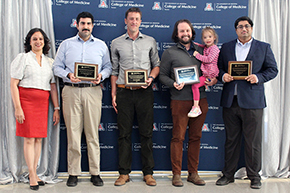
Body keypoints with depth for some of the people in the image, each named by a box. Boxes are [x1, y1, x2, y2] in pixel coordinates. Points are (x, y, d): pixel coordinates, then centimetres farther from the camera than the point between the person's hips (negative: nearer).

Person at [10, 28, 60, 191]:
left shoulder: (49, 61, 14)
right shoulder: (23, 58, 2)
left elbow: (53, 87, 14)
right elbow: (13, 84, -3)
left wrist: (57, 108, 8)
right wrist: (17, 107, -12)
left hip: (43, 102, 4)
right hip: (26, 100, -4)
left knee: (39, 138, 5)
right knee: (29, 138, -5)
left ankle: (34, 173, 15)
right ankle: (32, 177, 2)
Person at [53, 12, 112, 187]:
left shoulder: (101, 45, 14)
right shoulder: (66, 44, 13)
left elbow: (108, 67, 13)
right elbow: (57, 67, 10)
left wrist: (101, 75, -8)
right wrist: (68, 75, -9)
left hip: (93, 91, 0)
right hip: (71, 91, 0)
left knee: (93, 133, 0)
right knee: (73, 133, -1)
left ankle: (95, 172, 7)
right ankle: (73, 173, 8)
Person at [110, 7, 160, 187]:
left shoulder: (150, 41, 10)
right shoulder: (117, 43, 10)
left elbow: (156, 64, 13)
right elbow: (114, 70, 11)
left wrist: (151, 78, -8)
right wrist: (113, 94, 5)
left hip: (144, 91, 0)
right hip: (124, 91, 0)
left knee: (146, 132, 2)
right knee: (124, 133, 3)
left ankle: (148, 173, 10)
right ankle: (124, 173, 11)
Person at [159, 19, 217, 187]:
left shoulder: (201, 51, 15)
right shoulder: (170, 53, 4)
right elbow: (163, 75, 3)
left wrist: (212, 80, 1)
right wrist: (173, 84, -15)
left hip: (200, 100, 4)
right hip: (180, 101, -3)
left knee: (196, 137, 8)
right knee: (178, 137, -1)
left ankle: (193, 173, 18)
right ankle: (176, 174, 9)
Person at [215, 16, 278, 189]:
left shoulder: (264, 47, 9)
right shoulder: (226, 47, 14)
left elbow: (273, 69, 5)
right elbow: (219, 68, 15)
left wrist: (258, 77, -12)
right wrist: (223, 76, -7)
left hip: (252, 101, -2)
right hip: (230, 101, 2)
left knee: (253, 141, 2)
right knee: (231, 140, 9)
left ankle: (254, 176, 15)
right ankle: (228, 174, 20)